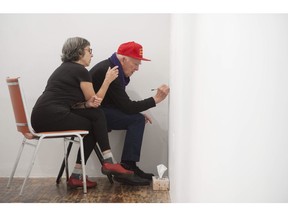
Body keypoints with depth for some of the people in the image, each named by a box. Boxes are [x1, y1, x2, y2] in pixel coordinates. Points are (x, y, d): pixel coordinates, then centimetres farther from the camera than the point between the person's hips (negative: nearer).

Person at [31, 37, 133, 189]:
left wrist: (88, 103, -1)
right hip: (51, 117, -8)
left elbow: (71, 101, 18)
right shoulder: (80, 70, -5)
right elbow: (95, 98, 3)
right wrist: (108, 80, 10)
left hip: (42, 117, 8)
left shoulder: (66, 68, 23)